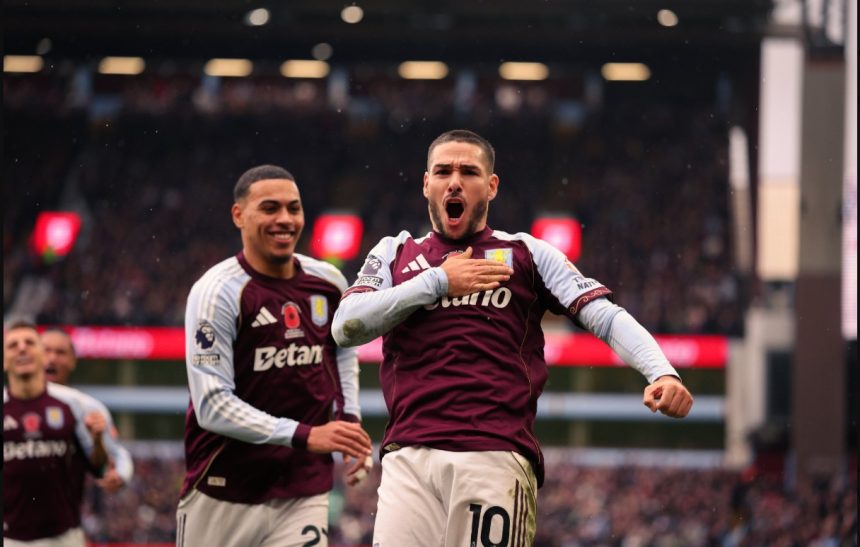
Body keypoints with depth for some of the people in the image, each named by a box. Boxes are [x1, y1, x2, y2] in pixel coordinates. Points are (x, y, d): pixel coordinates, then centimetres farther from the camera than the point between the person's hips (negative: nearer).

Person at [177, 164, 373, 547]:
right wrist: (303, 436, -27)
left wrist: (349, 418, 11)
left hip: (304, 489, 4)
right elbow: (213, 406, -20)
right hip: (224, 492, -4)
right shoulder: (217, 292, -14)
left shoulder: (329, 283, 4)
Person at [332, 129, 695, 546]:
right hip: (409, 458, 1)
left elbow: (605, 316, 3)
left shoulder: (527, 253, 15)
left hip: (497, 459, -1)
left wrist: (660, 372, -15)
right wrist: (438, 281, 0)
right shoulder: (394, 253, 21)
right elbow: (346, 327, 5)